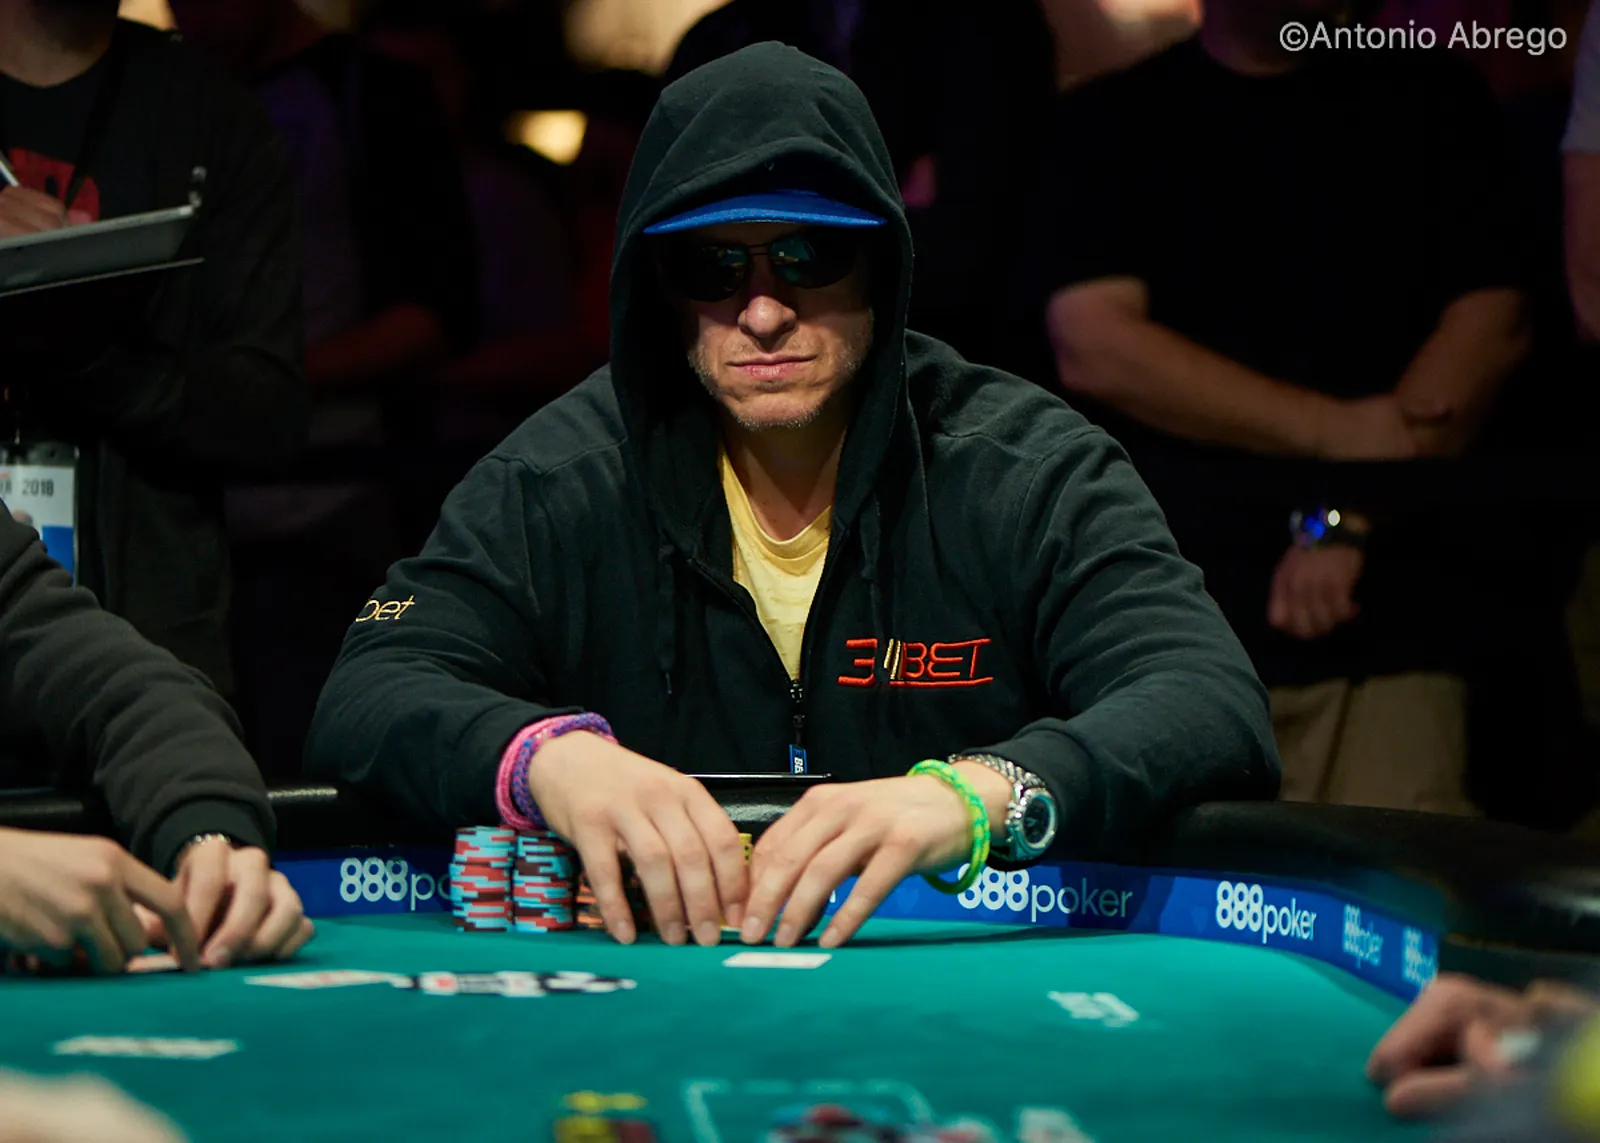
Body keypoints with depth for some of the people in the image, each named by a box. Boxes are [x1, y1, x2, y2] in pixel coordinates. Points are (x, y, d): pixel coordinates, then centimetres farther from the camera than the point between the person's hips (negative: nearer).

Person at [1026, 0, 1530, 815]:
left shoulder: (1430, 100, 13)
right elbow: (1091, 345, -3)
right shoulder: (1113, 122, 10)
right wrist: (1336, 429, -9)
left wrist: (1351, 516, -9)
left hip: (1387, 625, 0)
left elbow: (1493, 321, 3)